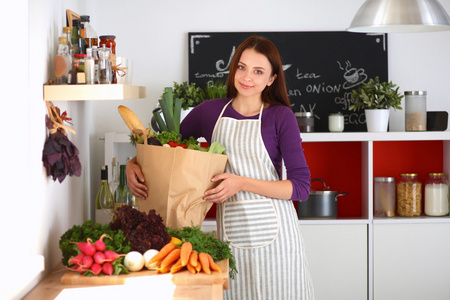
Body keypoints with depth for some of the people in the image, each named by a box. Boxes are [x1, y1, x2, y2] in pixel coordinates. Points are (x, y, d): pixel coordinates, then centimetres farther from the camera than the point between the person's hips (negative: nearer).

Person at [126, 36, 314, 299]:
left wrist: (243, 183, -17)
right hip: (230, 231, 2)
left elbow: (301, 187, -8)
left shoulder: (280, 117, -3)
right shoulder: (210, 112, 6)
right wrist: (134, 165, -2)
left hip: (273, 230, -2)